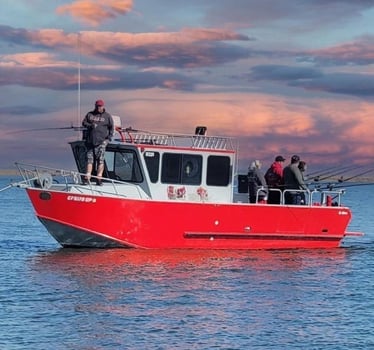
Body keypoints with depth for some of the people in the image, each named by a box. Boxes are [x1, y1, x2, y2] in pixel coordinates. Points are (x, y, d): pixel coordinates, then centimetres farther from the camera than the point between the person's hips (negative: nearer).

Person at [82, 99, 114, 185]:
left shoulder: (107, 116, 8)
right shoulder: (90, 114, 15)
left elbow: (111, 127, 9)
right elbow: (84, 123, 12)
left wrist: (109, 137, -4)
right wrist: (90, 125, -9)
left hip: (101, 141, -2)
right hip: (90, 141, 2)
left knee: (100, 160, -7)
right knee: (89, 159, 1)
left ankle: (99, 178, -7)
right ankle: (87, 178, 1)